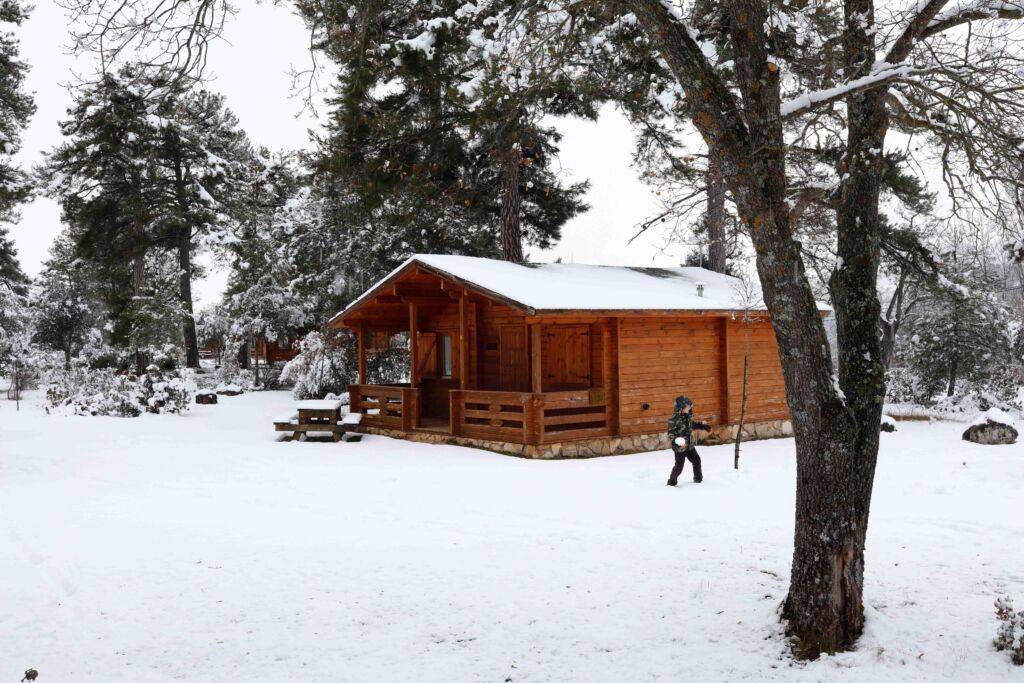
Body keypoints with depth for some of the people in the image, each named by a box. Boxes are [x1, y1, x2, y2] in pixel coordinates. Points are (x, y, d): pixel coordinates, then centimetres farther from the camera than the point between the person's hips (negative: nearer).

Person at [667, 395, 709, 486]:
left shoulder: (688, 415, 1)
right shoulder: (674, 419, -23)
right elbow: (671, 433, -19)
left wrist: (703, 426, 28)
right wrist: (675, 441, -34)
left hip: (690, 445, 8)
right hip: (680, 447, -7)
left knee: (696, 460, 15)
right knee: (679, 465, -1)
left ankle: (698, 478, 36)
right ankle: (672, 481, 19)